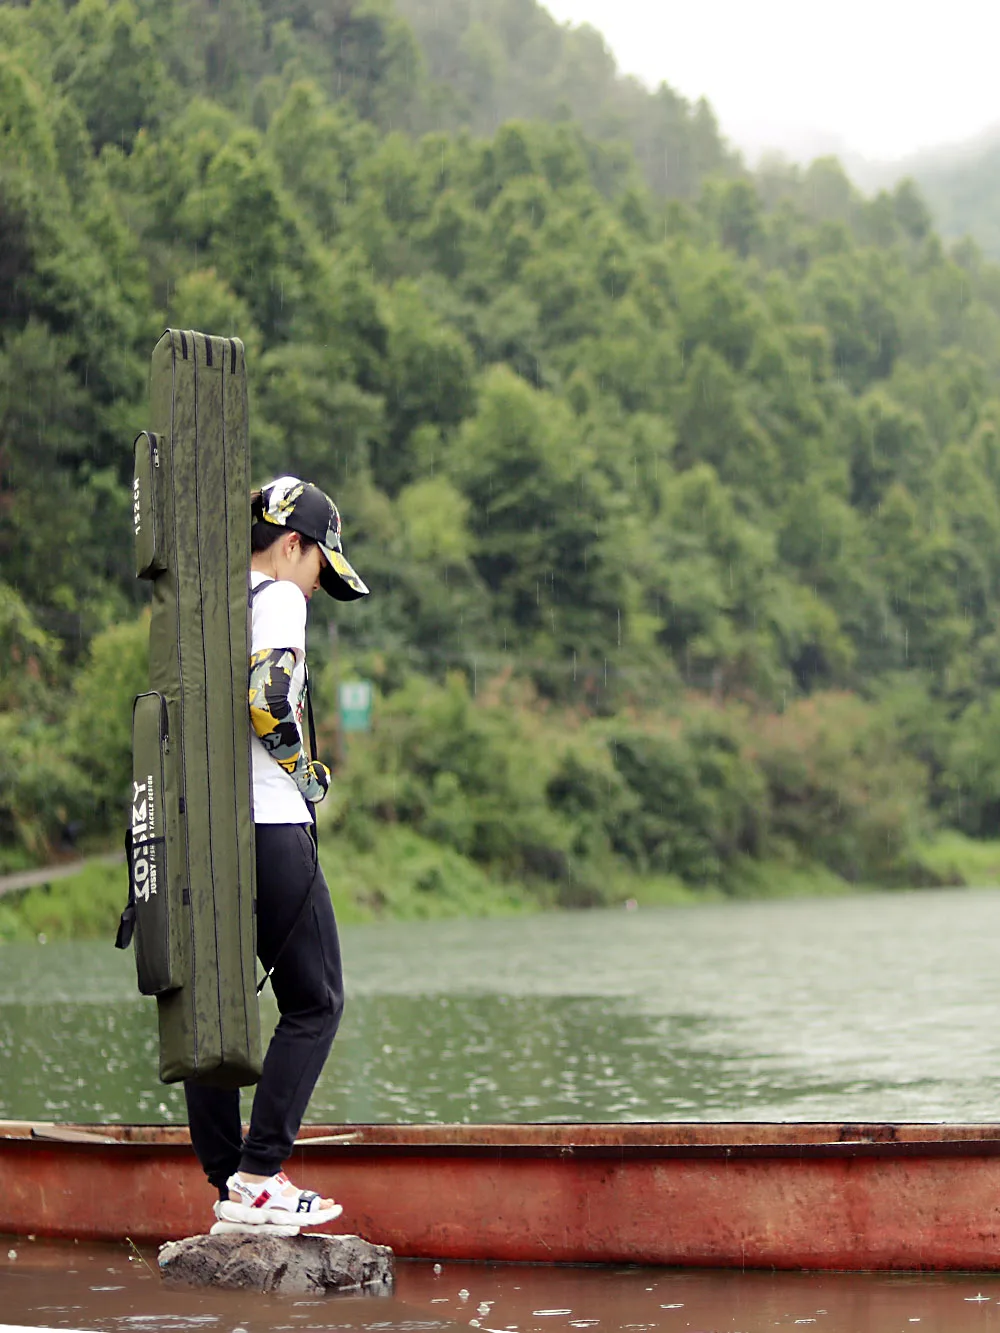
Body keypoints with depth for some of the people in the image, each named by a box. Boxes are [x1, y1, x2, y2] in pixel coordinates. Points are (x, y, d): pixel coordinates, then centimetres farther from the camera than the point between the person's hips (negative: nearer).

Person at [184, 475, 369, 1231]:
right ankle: (258, 1178, -9)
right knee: (314, 1004, 0)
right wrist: (301, 767, -4)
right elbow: (267, 696, -20)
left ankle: (230, 1187, 11)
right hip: (268, 826, -8)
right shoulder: (278, 599, -4)